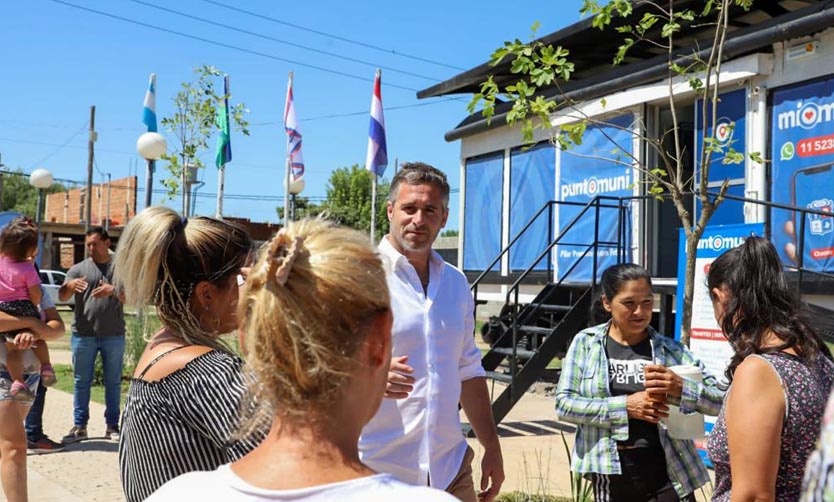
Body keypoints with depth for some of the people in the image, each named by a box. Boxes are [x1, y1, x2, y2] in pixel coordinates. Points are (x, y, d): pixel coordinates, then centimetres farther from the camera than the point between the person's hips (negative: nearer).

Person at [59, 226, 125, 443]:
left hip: (114, 335, 0)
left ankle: (112, 426, 14)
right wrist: (69, 285, -23)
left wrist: (114, 290, -22)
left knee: (113, 382, 6)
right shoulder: (78, 268, 6)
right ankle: (79, 426, 13)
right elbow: (62, 297, 0)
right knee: (82, 381, 6)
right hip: (83, 335, 0)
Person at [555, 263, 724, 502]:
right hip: (610, 478, 1)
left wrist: (681, 387, -23)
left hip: (666, 475, 0)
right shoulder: (586, 343, 0)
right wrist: (624, 405, -18)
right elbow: (564, 403, -7)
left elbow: (720, 400, -3)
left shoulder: (670, 349, 0)